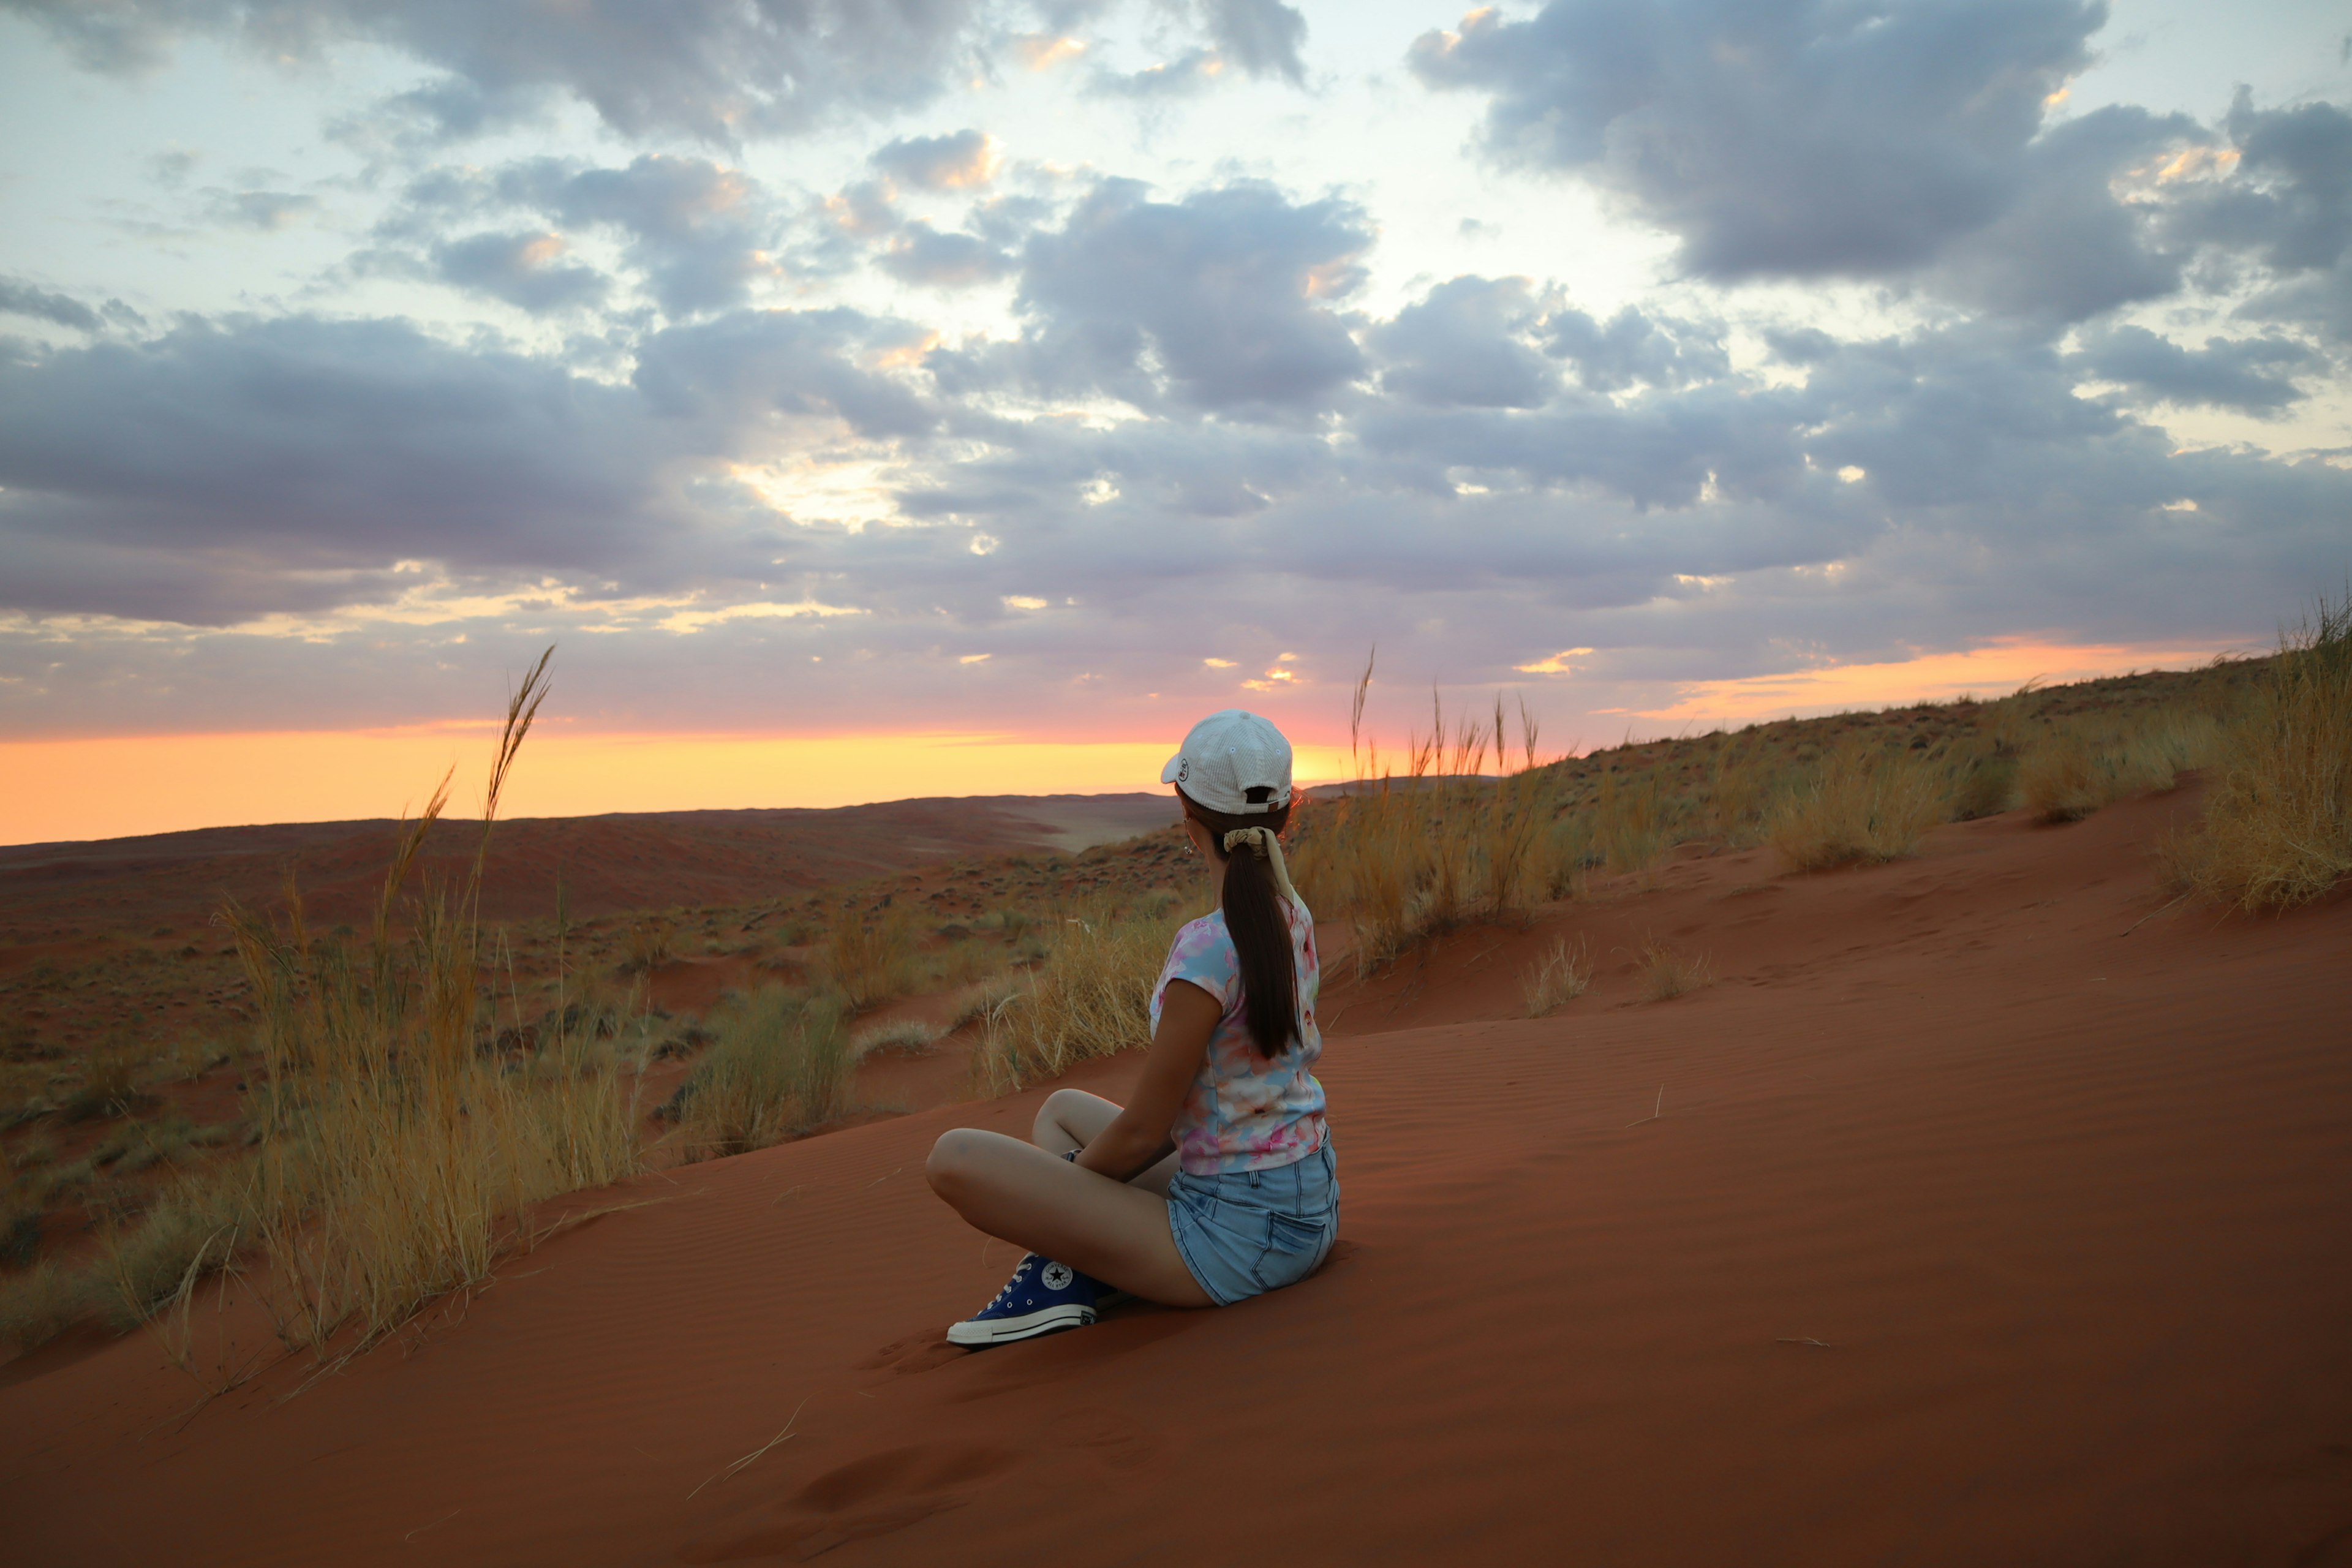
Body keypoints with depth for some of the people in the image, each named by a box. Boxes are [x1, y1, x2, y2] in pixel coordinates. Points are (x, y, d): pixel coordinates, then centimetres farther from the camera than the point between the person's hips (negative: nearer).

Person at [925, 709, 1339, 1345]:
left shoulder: (1207, 951, -26)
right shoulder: (1295, 919, 1)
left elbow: (1142, 1133, -17)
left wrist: (1069, 1181, 4)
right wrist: (1081, 1166, 13)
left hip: (1237, 1239, -9)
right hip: (1310, 1205, 9)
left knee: (956, 1156, -13)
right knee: (1062, 1108, 24)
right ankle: (1068, 1269, 6)